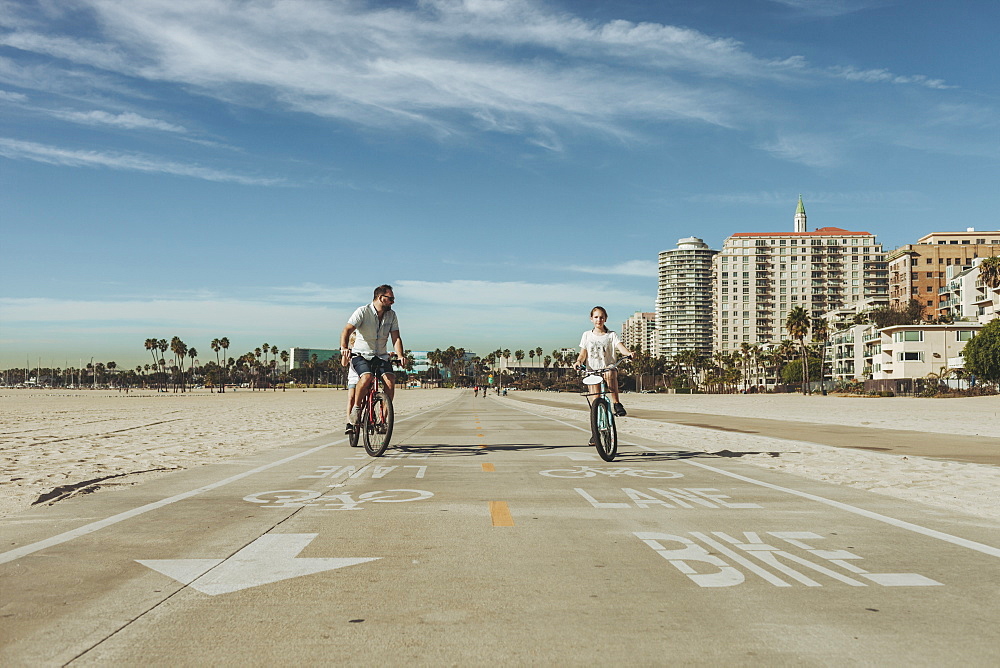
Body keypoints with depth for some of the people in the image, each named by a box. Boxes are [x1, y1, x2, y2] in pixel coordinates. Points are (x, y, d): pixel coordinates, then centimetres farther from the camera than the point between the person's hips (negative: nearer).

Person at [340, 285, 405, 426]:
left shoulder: (392, 315, 3)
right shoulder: (363, 312, -11)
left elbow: (396, 337, -2)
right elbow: (347, 330, -21)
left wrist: (400, 356, -20)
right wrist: (344, 348, -40)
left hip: (381, 357, 4)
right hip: (360, 355, -4)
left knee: (390, 380, -22)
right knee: (366, 377, -31)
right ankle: (356, 408, -7)